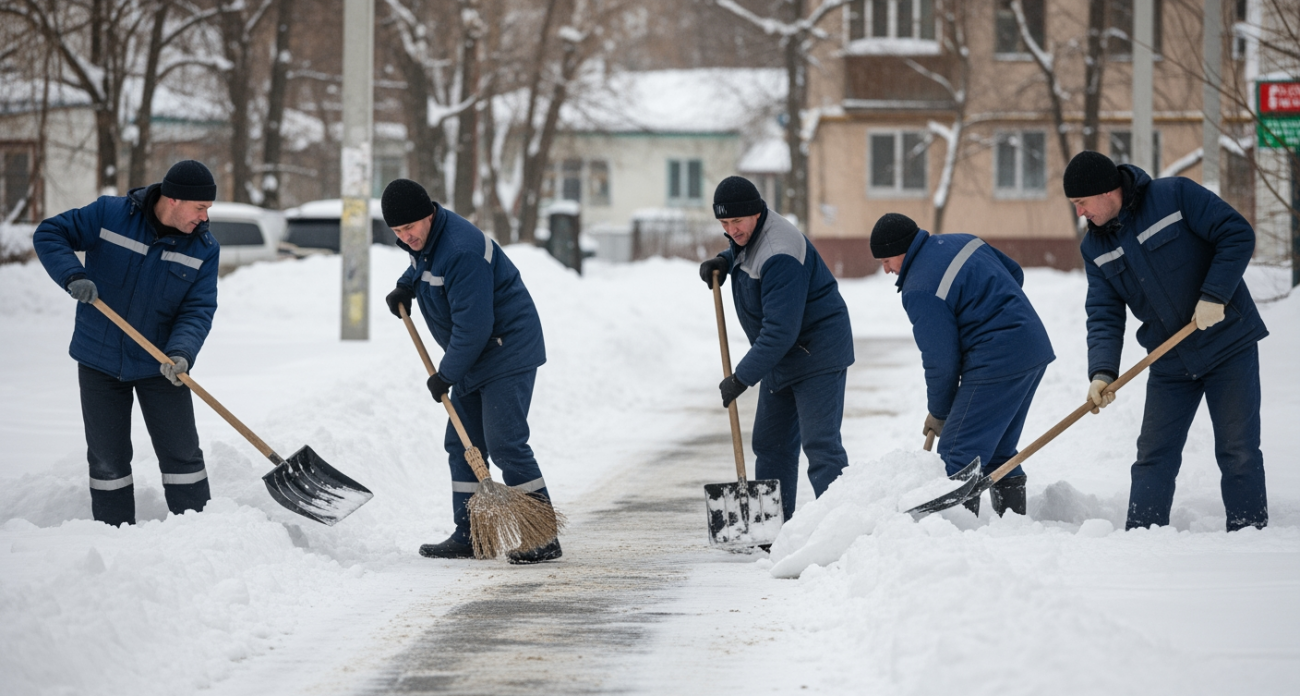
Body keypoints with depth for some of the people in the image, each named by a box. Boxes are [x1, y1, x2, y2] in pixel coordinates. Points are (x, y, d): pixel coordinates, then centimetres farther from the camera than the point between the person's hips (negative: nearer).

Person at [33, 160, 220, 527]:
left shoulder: (203, 248, -8)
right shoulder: (109, 214, -13)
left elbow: (198, 311, -11)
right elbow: (49, 235, -7)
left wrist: (181, 352, -30)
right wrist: (73, 276, -25)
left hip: (160, 368, 1)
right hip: (100, 363, -1)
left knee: (182, 455, 1)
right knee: (107, 459, 7)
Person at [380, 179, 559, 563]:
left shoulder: (461, 251, -28)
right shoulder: (424, 238, 3)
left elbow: (473, 325, -27)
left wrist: (446, 374, -19)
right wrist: (406, 285, 14)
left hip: (508, 353, -10)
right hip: (475, 358, 10)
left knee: (505, 443, -14)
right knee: (462, 444, 10)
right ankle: (468, 536, 16)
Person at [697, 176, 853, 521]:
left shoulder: (779, 255, -29)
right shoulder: (748, 235, 2)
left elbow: (781, 330, -33)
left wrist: (743, 377, -30)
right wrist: (722, 262, 6)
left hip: (817, 353, -11)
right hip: (781, 356, 11)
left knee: (820, 445, -15)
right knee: (771, 444, 13)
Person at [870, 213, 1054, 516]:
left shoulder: (921, 291, -16)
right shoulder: (961, 241, 11)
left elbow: (941, 361, -13)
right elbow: (1015, 273, 22)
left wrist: (938, 413, 1)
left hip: (996, 362, -10)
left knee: (958, 455, -8)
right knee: (998, 451, 19)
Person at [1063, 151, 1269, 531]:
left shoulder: (1175, 195, -14)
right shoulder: (1095, 249, 2)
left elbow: (1238, 235, -15)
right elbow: (1104, 315, -2)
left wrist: (1214, 295, -22)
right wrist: (1101, 371, -18)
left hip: (1230, 346, -5)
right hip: (1170, 363, 5)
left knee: (1238, 450, -4)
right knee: (1154, 455, 3)